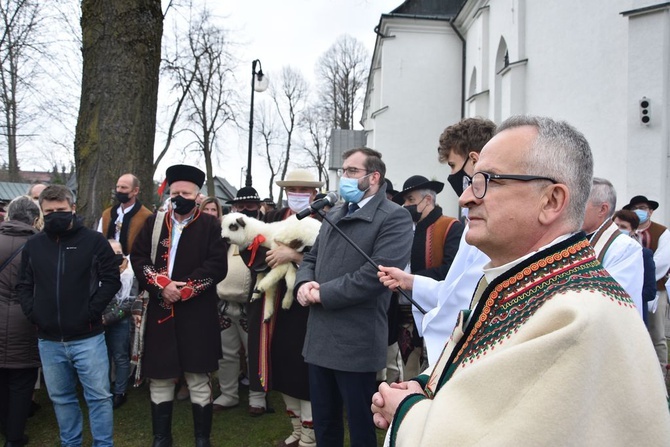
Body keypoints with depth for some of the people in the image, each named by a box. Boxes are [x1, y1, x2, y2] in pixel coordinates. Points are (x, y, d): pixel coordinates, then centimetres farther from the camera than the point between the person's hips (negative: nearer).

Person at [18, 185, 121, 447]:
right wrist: (32, 312, -2)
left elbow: (111, 279, -5)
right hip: (48, 340, 4)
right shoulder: (33, 245, 6)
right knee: (61, 397, 16)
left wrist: (92, 311, -13)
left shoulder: (94, 241, -5)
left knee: (98, 395, 3)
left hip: (87, 337, -4)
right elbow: (24, 284, 13)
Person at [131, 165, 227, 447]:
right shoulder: (153, 223, 9)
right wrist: (161, 284, -13)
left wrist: (184, 289, -16)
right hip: (160, 313, 3)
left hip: (197, 316, -3)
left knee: (198, 379, 5)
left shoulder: (211, 226, 0)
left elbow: (217, 266, -9)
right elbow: (138, 258, 2)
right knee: (159, 379, 12)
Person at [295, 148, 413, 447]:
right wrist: (304, 283, -5)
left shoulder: (395, 217, -11)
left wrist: (322, 293, -17)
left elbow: (377, 273, -22)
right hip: (320, 338, 8)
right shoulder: (334, 215, 16)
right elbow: (311, 258, 18)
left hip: (356, 343, -7)